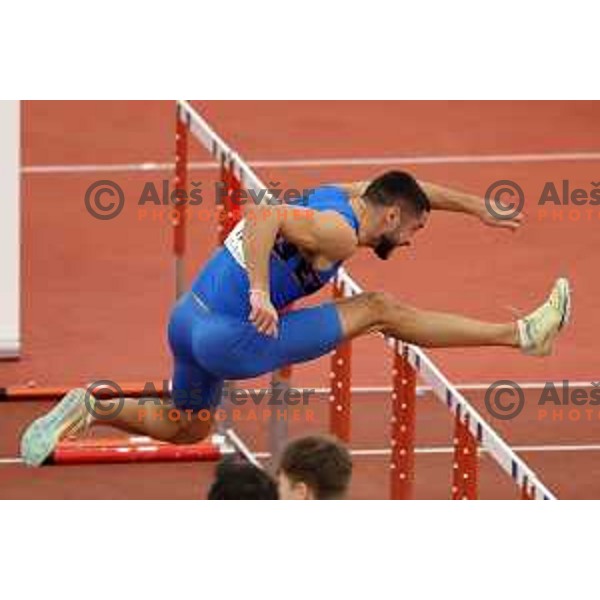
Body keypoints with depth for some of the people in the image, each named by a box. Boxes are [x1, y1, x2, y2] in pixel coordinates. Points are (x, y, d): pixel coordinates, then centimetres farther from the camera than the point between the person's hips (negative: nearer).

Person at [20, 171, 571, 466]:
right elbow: (263, 217, -32)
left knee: (186, 431, 33)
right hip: (232, 339, -9)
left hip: (189, 317, 9)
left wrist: (478, 209, 34)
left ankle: (92, 408, 16)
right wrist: (260, 293, -40)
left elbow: (413, 189, 29)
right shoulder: (338, 233, -16)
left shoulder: (340, 196, 13)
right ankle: (520, 335, 2)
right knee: (381, 309, -3)